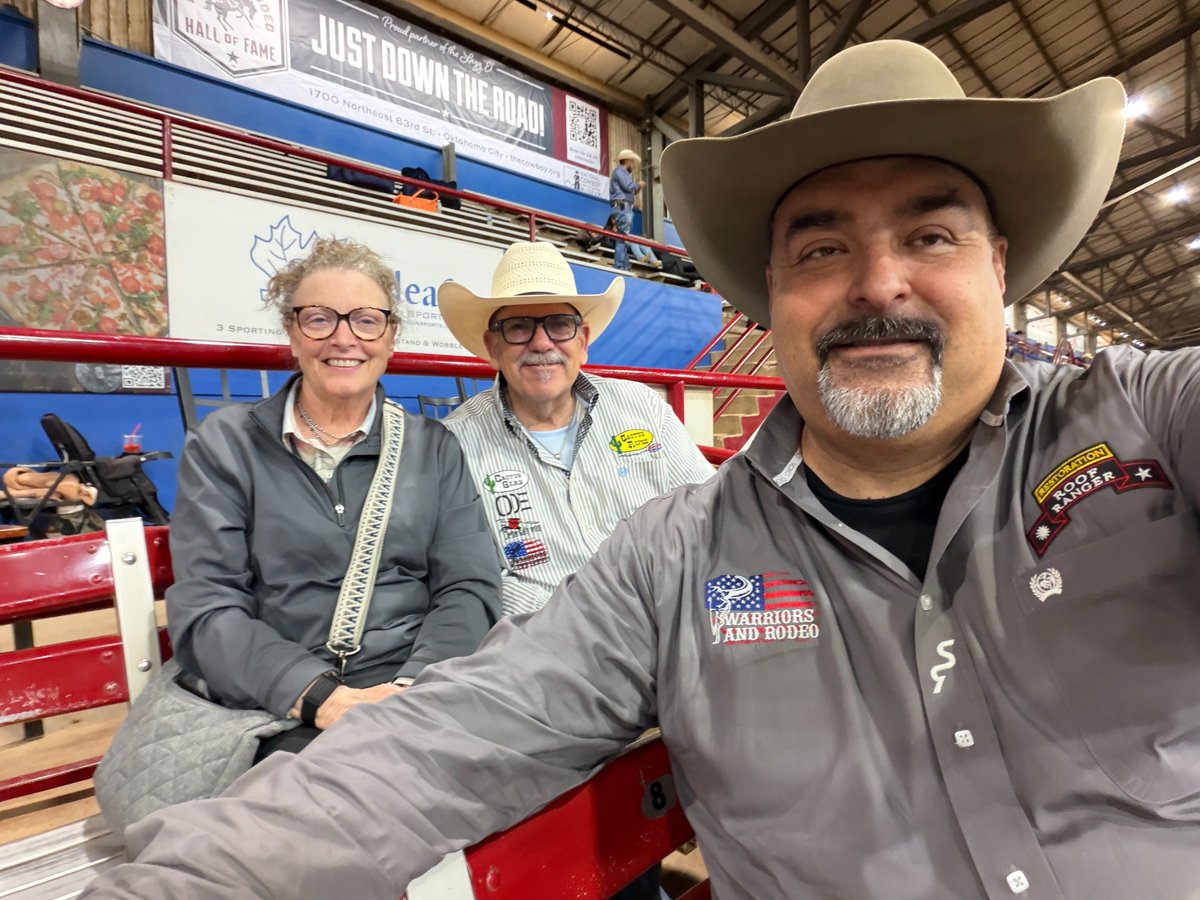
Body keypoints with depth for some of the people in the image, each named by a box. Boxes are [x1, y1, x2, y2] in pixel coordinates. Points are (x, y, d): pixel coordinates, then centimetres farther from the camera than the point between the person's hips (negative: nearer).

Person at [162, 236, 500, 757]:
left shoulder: (434, 449, 10)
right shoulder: (223, 445, 7)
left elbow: (470, 590, 2)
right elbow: (203, 611, -2)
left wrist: (413, 688, -16)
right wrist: (321, 695, -17)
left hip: (422, 697, 1)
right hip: (284, 717, 0)